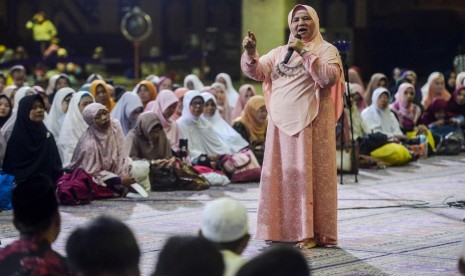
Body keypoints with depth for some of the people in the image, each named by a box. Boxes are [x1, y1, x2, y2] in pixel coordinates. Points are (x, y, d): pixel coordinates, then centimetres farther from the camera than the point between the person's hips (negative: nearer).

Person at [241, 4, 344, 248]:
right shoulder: (279, 52, 16)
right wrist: (251, 52, -12)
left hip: (311, 123, -5)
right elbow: (256, 72, 6)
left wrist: (304, 53, -21)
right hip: (282, 123, 5)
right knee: (281, 173, 4)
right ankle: (282, 230, 10)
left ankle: (311, 232, -4)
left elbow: (329, 77, -16)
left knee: (309, 173, -6)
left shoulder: (326, 50, 1)